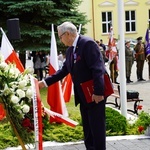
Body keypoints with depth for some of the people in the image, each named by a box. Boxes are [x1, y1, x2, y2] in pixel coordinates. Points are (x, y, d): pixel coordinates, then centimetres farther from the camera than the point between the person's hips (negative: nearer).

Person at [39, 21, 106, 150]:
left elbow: (98, 69, -23)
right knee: (87, 128, 17)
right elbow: (64, 70, 16)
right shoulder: (70, 50, 12)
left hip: (95, 94, -9)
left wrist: (98, 92, -26)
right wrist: (46, 82, 11)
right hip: (83, 95, 9)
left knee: (97, 127, -1)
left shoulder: (88, 43, -17)